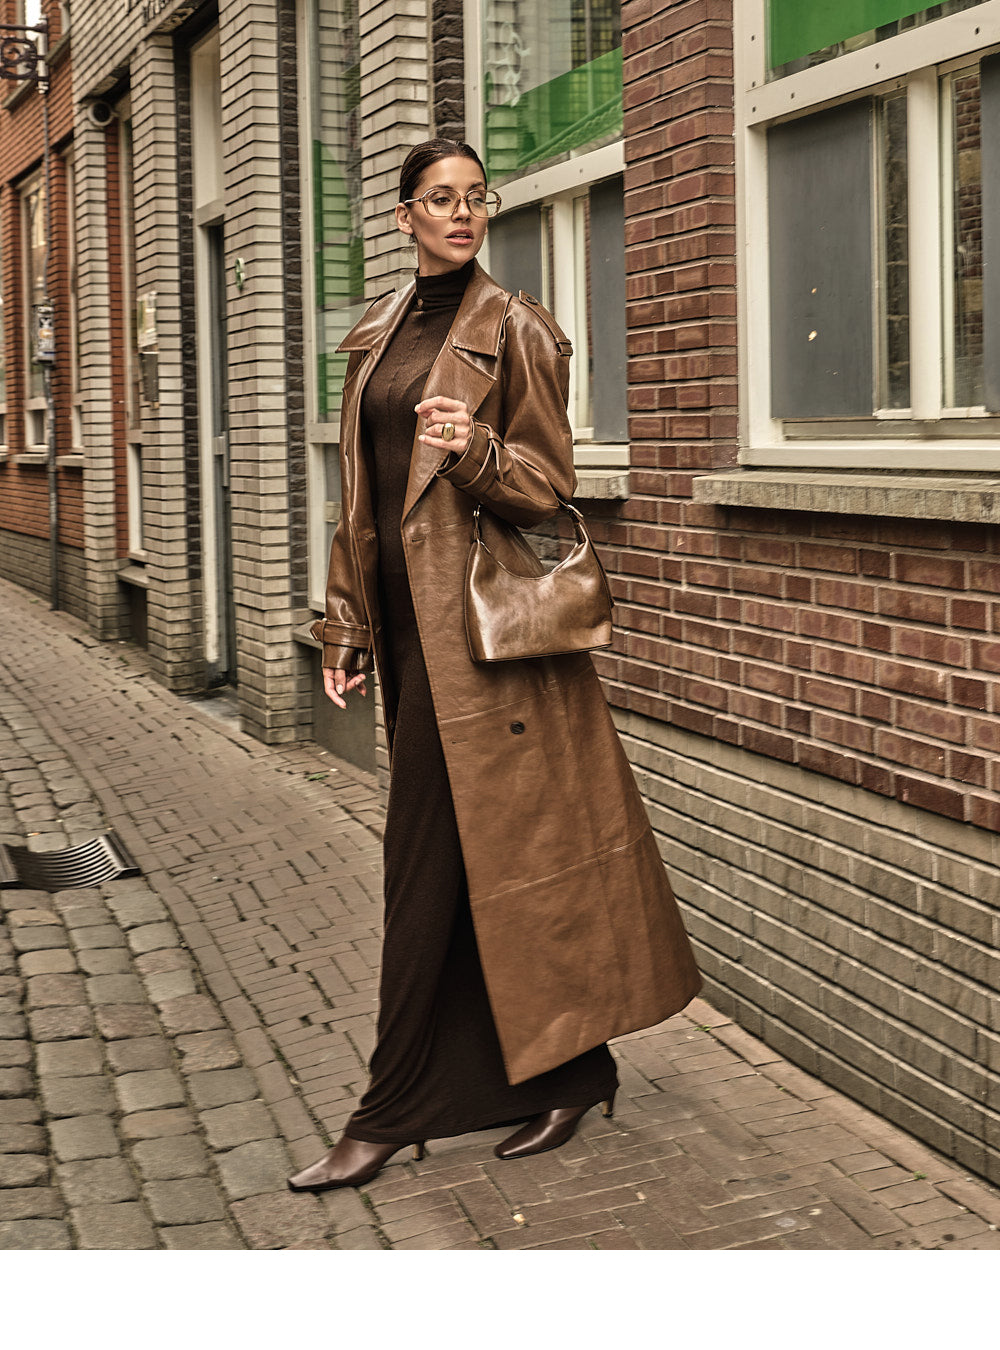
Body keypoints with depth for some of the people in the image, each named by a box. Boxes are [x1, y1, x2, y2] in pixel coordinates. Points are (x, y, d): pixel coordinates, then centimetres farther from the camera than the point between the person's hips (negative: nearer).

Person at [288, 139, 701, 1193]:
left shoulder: (516, 331, -3)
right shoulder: (374, 340, 16)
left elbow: (547, 482, -5)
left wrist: (477, 452, -24)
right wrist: (345, 627, 13)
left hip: (476, 612, -7)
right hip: (405, 609, 7)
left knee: (431, 852, -5)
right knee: (480, 846, 9)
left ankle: (392, 1115, 4)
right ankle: (569, 1071, 21)